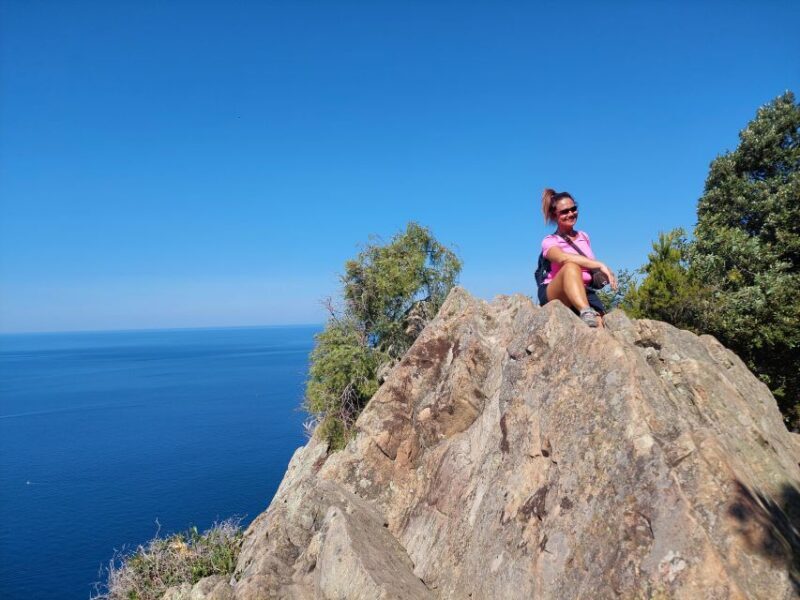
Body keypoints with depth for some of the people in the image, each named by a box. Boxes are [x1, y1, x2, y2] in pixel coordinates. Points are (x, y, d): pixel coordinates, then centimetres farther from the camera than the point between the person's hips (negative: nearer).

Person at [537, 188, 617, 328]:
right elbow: (563, 258, -21)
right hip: (554, 294, -5)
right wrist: (601, 265, -27)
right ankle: (586, 314, -56)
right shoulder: (549, 241, 2)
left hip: (585, 292, 6)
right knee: (571, 267, -37)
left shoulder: (584, 237, 21)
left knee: (599, 325, -24)